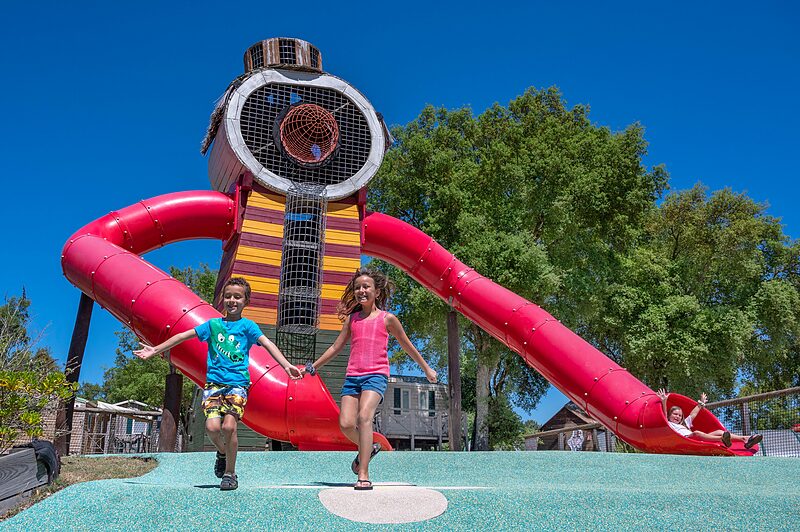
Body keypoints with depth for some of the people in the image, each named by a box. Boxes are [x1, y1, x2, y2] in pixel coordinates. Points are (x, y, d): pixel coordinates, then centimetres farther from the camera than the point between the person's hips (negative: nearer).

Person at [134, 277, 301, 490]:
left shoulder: (247, 326, 5)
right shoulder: (213, 324, 12)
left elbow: (267, 344, -8)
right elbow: (184, 336, 17)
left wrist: (286, 365, -22)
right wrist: (155, 350, 17)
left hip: (238, 383, -2)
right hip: (214, 382, 2)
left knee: (229, 426, -18)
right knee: (212, 426, -16)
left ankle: (230, 473, 3)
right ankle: (222, 452, 19)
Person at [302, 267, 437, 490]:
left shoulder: (387, 318, 8)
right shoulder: (352, 318, 17)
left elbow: (407, 346, 17)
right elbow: (336, 347, 22)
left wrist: (426, 368, 23)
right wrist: (312, 367, 20)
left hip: (376, 375, -4)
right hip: (352, 376, 4)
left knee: (364, 417, -25)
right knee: (346, 424, -10)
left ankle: (364, 476, -23)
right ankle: (368, 448, 23)